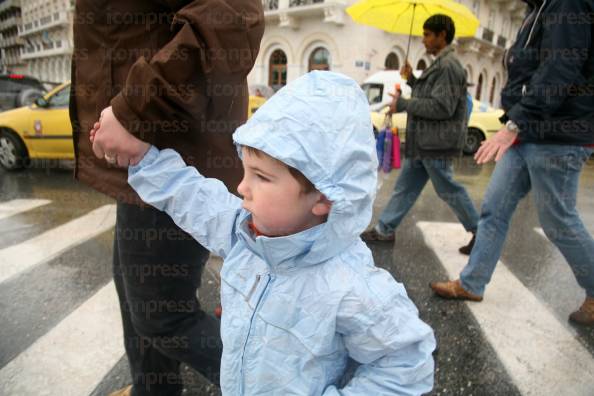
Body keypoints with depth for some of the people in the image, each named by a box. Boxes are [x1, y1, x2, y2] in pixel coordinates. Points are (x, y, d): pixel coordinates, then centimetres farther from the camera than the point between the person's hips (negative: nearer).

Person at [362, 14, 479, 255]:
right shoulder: (440, 64, 17)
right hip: (423, 142, 10)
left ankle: (479, 231, 19)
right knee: (405, 187, 11)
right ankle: (385, 229, 19)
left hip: (436, 144, -10)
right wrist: (411, 80, 9)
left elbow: (442, 107, -23)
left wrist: (403, 104, -17)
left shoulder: (449, 66, -15)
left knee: (448, 191, 2)